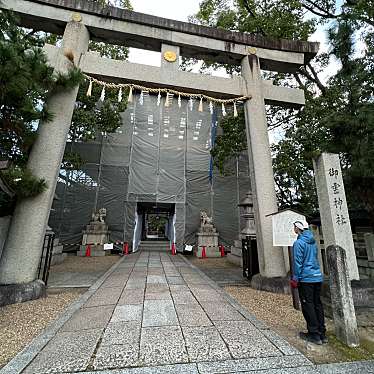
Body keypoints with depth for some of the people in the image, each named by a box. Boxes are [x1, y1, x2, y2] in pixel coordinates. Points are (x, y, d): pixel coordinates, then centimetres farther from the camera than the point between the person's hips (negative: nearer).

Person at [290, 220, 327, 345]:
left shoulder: (299, 243, -15)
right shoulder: (313, 241, 10)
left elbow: (298, 262, -16)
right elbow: (315, 259, 19)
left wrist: (295, 279, -8)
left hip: (306, 278, -8)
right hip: (318, 277, 8)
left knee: (308, 305, 3)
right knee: (318, 304, 14)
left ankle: (314, 334, 10)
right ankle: (322, 334, 23)